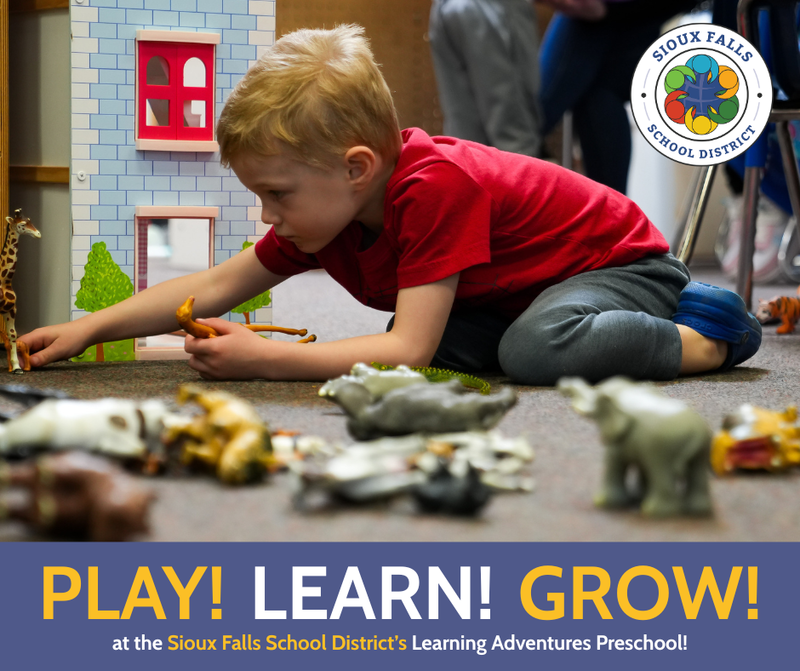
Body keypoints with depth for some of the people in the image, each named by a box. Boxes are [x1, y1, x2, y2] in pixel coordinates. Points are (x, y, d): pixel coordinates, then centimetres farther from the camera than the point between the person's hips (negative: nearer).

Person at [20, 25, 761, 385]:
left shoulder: (435, 186, -33)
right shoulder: (326, 207, -6)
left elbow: (408, 350, -38)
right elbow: (216, 285, 3)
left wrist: (263, 359, -38)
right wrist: (89, 328, -5)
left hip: (621, 260, -11)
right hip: (527, 287, 11)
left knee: (539, 349, -37)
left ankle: (705, 338, -13)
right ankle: (665, 317, 4)